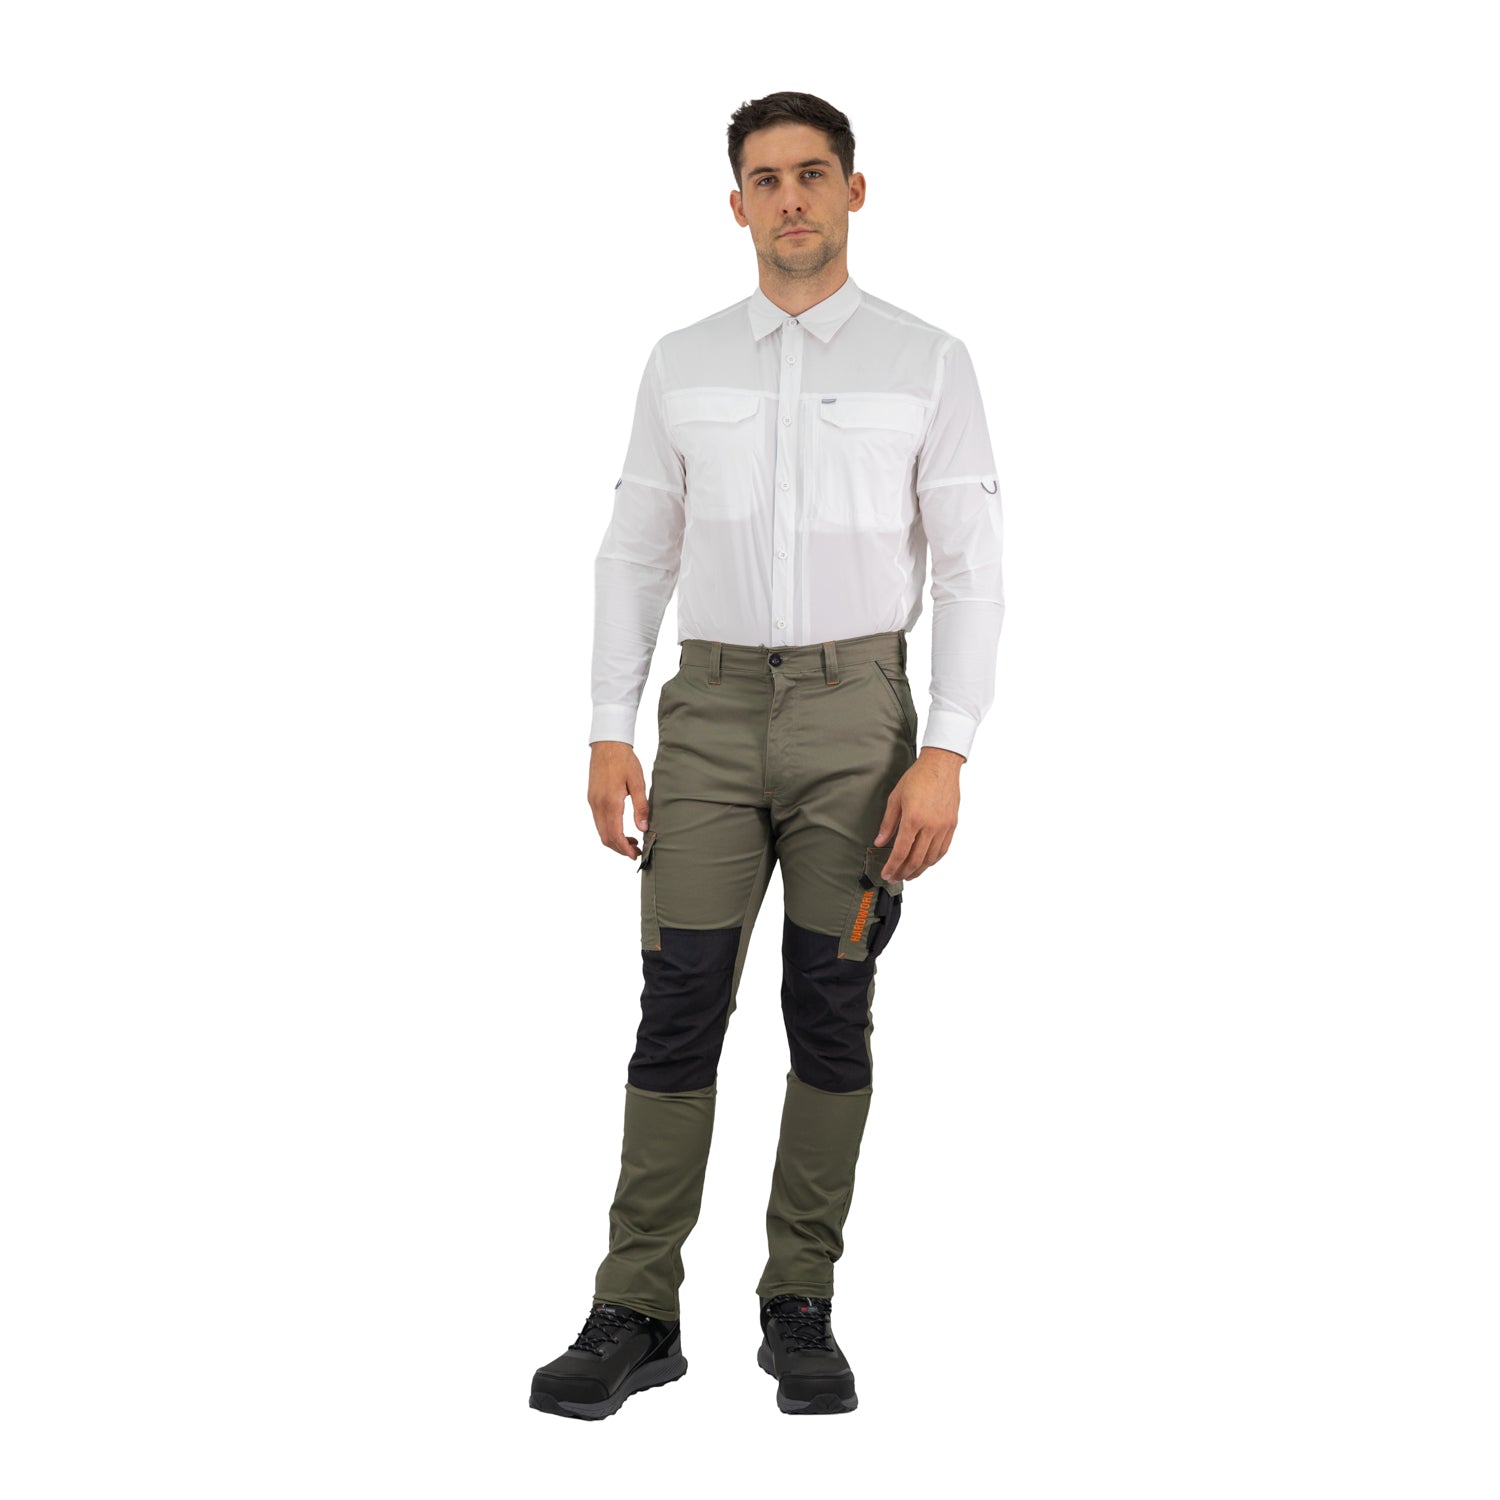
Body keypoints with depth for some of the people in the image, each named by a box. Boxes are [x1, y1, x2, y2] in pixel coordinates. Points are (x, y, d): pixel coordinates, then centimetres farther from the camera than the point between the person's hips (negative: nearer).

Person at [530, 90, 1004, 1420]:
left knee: (830, 1019, 3)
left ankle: (801, 1311, 16)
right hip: (713, 713, 2)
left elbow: (971, 571, -4)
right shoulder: (683, 365, 7)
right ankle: (636, 1318, 5)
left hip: (858, 714, -1)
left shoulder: (929, 364, 0)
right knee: (679, 1012, -3)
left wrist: (946, 757, -13)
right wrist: (609, 736, 1)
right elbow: (635, 557, 9)